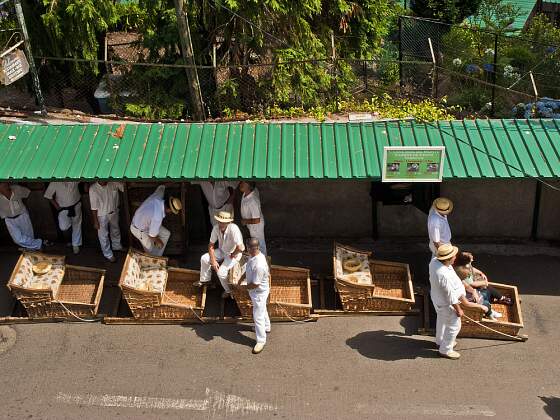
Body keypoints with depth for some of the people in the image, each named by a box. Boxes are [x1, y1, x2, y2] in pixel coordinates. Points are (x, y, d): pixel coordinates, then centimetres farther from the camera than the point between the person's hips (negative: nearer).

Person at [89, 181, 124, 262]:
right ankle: (108, 254, 38)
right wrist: (95, 221, -11)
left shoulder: (114, 183, -21)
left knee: (115, 231, 28)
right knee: (104, 236, 16)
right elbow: (94, 207, -19)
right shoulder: (93, 189, -28)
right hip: (102, 216, -4)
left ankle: (117, 246, 56)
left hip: (114, 213, 4)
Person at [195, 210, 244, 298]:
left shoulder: (233, 229, -36)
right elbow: (211, 245, -6)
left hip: (234, 254, -6)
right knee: (204, 258, -3)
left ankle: (229, 291, 6)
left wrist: (233, 255, -21)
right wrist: (213, 260, -14)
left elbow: (240, 248, -41)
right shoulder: (216, 228, -16)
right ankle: (205, 280, 20)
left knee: (221, 272, -21)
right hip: (222, 251, 6)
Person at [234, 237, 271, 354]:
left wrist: (242, 287, -18)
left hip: (259, 292, -9)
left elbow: (255, 284, -31)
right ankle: (266, 327, 53)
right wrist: (240, 280, 9)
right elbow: (248, 270, 11)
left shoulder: (259, 265, -39)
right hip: (256, 291, 9)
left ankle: (261, 341, 19)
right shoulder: (255, 256, -9)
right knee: (262, 310, 30)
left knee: (258, 316, 4)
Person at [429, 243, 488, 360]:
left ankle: (440, 341, 56)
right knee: (453, 326, 15)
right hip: (446, 304, -9)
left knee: (441, 320, 31)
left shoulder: (434, 261, -16)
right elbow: (451, 297, -28)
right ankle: (445, 350, 34)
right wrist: (458, 310, -12)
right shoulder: (444, 275, -43)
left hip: (437, 297, 9)